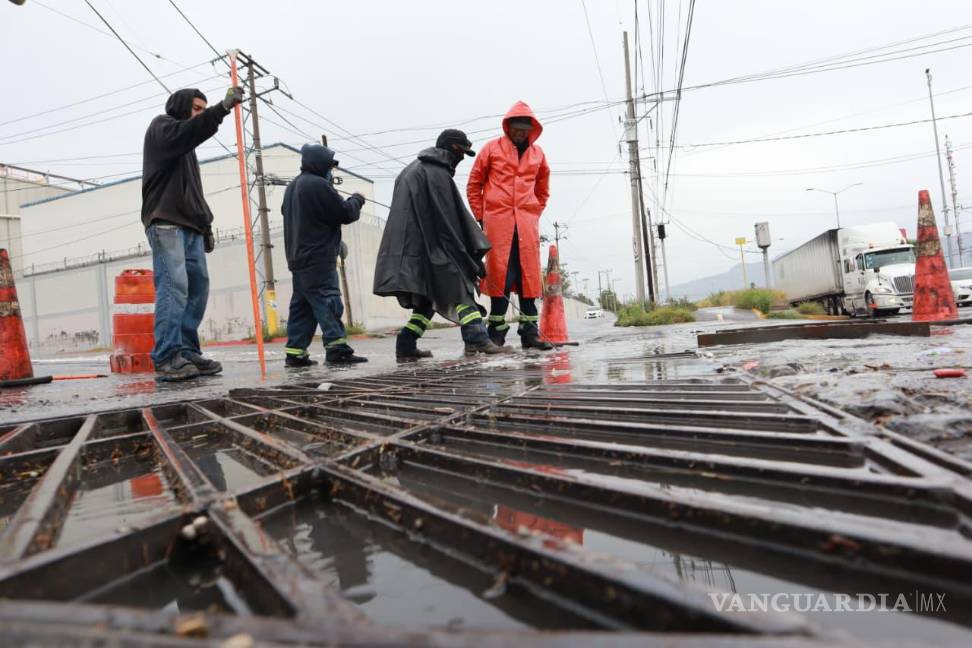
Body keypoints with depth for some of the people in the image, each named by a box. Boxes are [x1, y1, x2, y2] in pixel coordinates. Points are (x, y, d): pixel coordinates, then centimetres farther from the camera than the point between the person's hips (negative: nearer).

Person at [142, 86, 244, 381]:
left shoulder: (186, 146, 31)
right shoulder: (161, 126, 8)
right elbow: (188, 131, -18)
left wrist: (206, 228, 20)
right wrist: (223, 107, -25)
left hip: (190, 226, 8)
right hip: (165, 223, -8)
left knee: (198, 287, -1)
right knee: (173, 286, -18)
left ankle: (187, 352, 1)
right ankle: (167, 358, -20)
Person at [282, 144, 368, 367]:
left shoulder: (292, 187, 19)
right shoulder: (319, 185, -11)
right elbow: (345, 213, -11)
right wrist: (356, 200, 9)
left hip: (298, 258, 9)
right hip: (318, 258, -9)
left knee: (302, 305, 11)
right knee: (328, 302, -11)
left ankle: (295, 352, 13)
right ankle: (337, 350, -15)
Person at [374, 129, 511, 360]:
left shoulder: (414, 168, 22)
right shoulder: (436, 174, -9)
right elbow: (449, 220, -14)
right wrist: (472, 256, -10)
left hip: (412, 247, 9)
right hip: (428, 248, -9)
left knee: (427, 298, 13)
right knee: (460, 288, -9)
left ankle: (406, 347, 11)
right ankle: (477, 339, -19)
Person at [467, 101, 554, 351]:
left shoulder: (538, 154, 15)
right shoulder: (492, 148, 6)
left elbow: (543, 191, 26)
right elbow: (473, 186, 8)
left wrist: (534, 214, 15)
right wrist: (480, 217, 3)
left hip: (527, 222, 3)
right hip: (497, 220, -3)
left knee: (529, 274, 0)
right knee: (499, 274, -4)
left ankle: (530, 331, 5)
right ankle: (497, 331, 4)